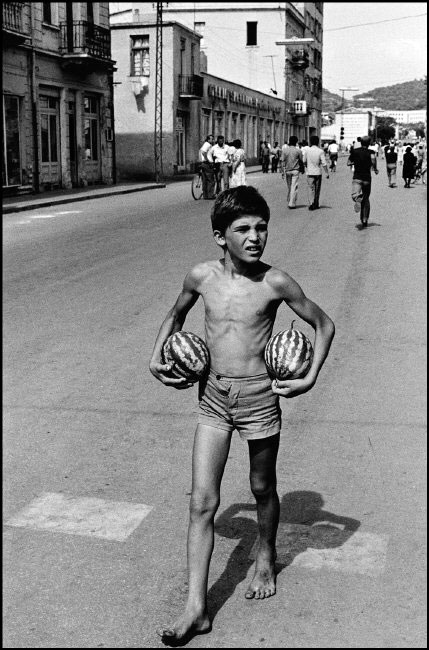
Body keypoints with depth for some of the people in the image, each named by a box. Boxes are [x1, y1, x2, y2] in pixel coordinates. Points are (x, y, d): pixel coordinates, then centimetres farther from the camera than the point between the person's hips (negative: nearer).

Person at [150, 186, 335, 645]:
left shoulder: (275, 283, -10)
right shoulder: (202, 277, -3)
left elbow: (324, 324, 2)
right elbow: (176, 315, 18)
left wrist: (310, 377, -5)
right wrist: (157, 357, 6)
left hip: (259, 395, -2)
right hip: (212, 398, 2)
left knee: (262, 488, 16)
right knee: (202, 503, -1)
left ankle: (266, 559, 46)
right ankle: (196, 609, 4)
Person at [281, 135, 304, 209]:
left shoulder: (284, 150, -2)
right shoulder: (298, 151, -6)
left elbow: (283, 161, -4)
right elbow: (301, 161, 1)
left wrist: (283, 171, 0)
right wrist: (302, 168, 19)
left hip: (287, 170, 2)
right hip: (295, 170, -2)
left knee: (289, 187, 13)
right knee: (294, 187, -2)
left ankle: (289, 202, 20)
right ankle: (292, 204, -8)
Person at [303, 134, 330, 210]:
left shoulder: (307, 150, -4)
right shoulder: (320, 151, -7)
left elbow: (304, 161, 7)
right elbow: (324, 163, -10)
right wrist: (327, 173, -3)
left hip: (310, 173, 0)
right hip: (318, 172, 0)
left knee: (312, 189, 0)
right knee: (317, 189, 12)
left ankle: (312, 203, -15)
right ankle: (316, 204, 20)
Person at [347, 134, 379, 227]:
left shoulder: (355, 151, 4)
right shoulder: (370, 152, 0)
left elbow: (348, 163, 8)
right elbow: (373, 158, -23)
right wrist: (375, 169, -8)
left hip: (357, 177, -1)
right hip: (367, 178, 1)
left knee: (354, 195, -20)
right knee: (366, 200, 15)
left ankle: (357, 199, -58)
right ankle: (364, 220, 20)